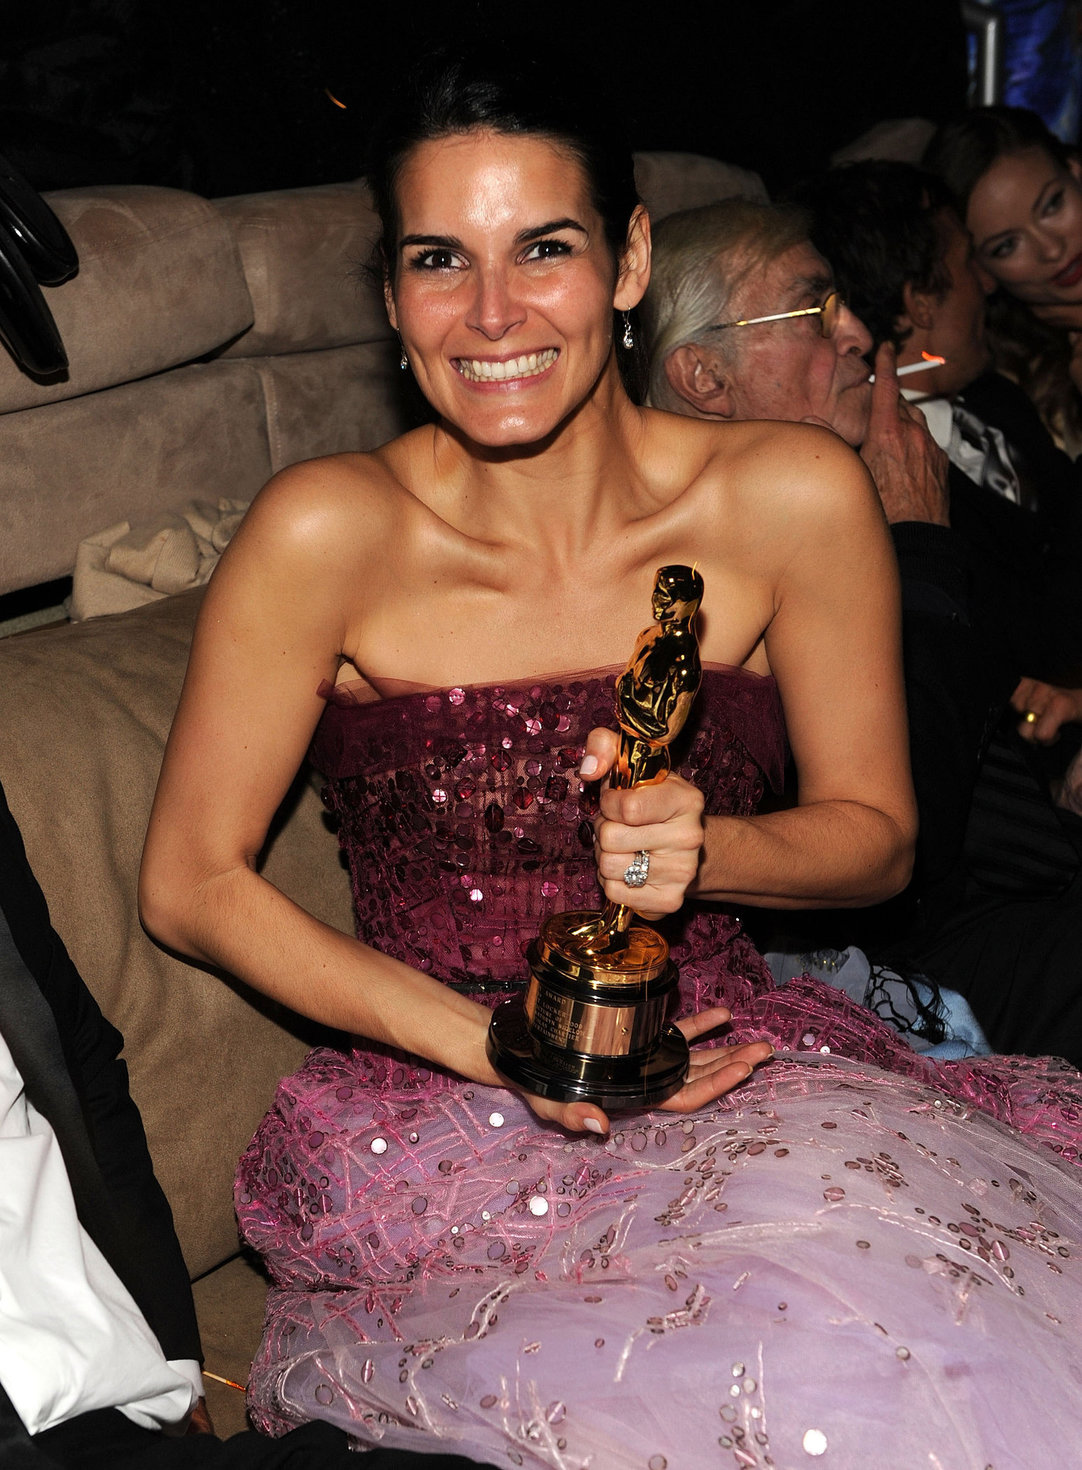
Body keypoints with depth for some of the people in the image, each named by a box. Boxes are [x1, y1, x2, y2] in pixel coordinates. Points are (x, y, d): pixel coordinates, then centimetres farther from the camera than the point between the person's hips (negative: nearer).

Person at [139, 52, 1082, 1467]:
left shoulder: (794, 500, -7)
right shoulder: (327, 533, -13)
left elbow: (874, 832, 5)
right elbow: (193, 883, -5)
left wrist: (700, 846, -17)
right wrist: (492, 1045, -15)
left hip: (725, 1052, 4)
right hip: (441, 1107, -4)